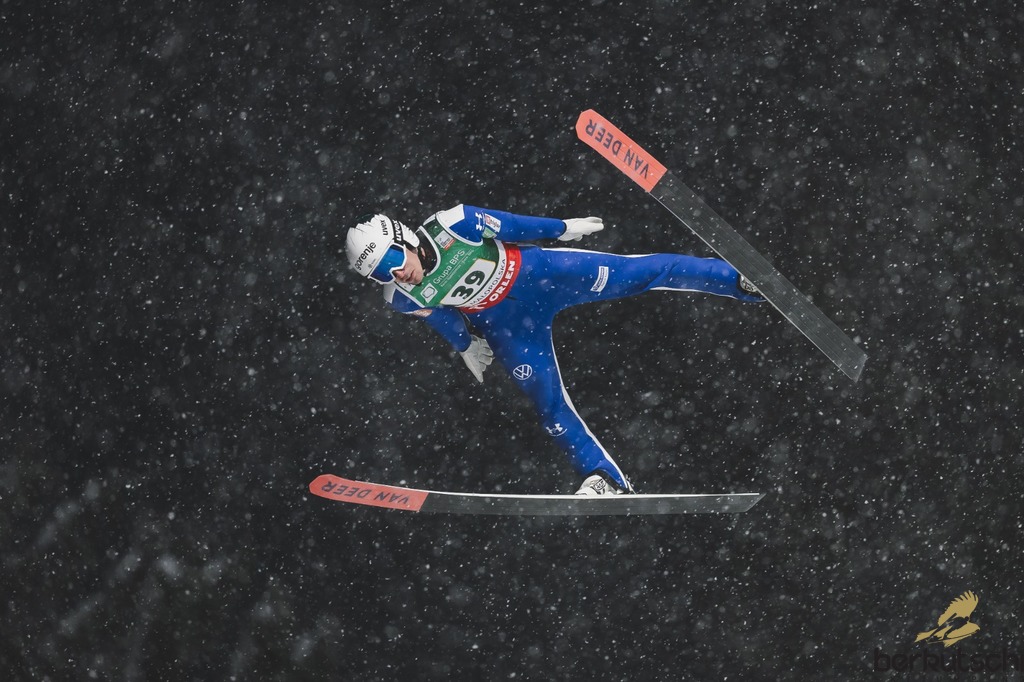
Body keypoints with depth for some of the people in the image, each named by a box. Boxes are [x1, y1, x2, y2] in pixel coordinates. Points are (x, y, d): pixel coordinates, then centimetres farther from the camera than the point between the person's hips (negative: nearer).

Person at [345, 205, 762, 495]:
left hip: (534, 273, -2)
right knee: (549, 404, 0)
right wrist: (466, 346, 19)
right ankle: (606, 479, 14)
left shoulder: (450, 225, -28)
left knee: (640, 273, -2)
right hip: (502, 326, 2)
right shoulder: (403, 299, -18)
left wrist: (563, 228, -1)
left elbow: (511, 226, -14)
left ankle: (736, 280, 13)